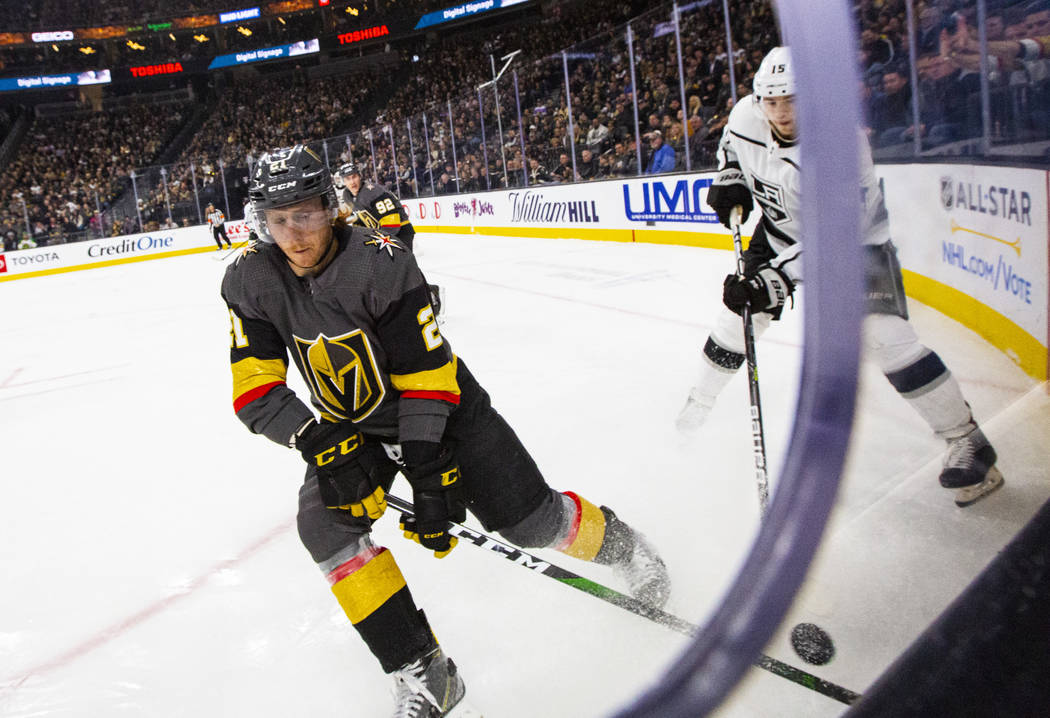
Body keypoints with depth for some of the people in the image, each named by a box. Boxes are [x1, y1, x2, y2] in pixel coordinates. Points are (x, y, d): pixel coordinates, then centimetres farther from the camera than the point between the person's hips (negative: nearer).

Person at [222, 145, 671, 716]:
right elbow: (255, 392, -14)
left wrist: (428, 475, -26)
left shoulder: (381, 262, -27)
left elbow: (427, 378, -25)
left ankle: (611, 540, 31)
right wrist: (322, 444, -29)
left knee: (531, 521, -5)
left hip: (441, 408, -4)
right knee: (326, 524, -19)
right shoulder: (250, 283, -13)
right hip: (349, 426, 4)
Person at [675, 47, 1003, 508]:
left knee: (883, 334, -20)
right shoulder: (746, 115, -17)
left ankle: (966, 440, -7)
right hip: (782, 228, 6)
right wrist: (729, 181, -6)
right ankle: (699, 401, 28)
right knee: (742, 309, 3)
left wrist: (770, 283, -45)